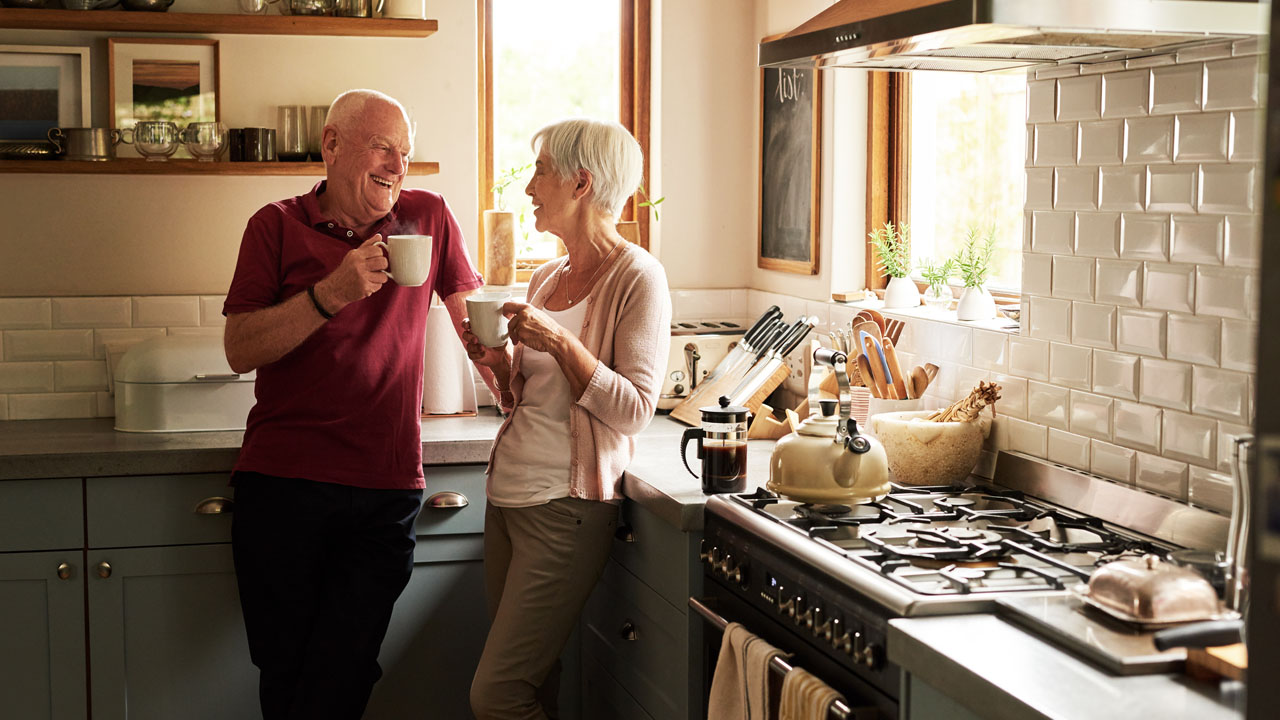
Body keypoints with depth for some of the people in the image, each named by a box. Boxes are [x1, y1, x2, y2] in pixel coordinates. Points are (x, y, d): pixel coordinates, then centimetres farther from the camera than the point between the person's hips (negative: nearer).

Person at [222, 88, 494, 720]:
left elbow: (474, 316, 19)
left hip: (386, 487, 0)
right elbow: (239, 351, -6)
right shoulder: (278, 225, 4)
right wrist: (331, 294, -17)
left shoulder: (428, 217, 7)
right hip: (282, 484, 0)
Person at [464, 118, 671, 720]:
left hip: (566, 505, -7)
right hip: (507, 493, 8)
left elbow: (633, 411, -14)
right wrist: (503, 366, 2)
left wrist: (559, 343, -20)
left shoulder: (636, 277, -8)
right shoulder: (545, 279, 14)